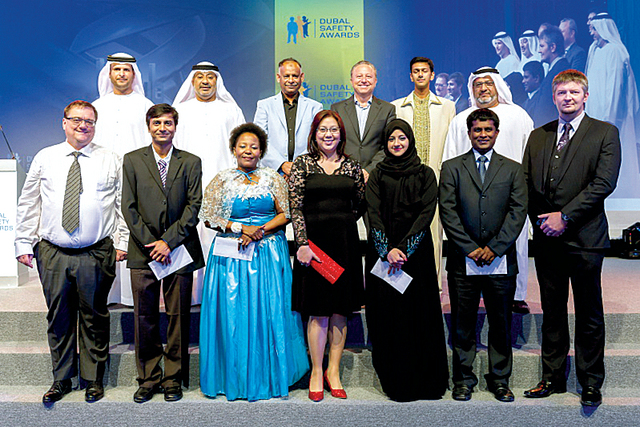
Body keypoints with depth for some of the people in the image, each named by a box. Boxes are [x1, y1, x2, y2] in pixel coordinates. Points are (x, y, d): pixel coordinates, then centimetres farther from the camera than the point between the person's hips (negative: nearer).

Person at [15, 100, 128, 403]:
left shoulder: (111, 161, 5)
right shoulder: (45, 159, 9)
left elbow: (124, 204, 4)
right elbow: (28, 204, 10)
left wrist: (123, 242, -3)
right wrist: (24, 243, 4)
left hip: (96, 254, -1)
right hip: (53, 253, 2)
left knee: (94, 318, 7)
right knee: (59, 318, 10)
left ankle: (94, 379, 23)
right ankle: (61, 380, 26)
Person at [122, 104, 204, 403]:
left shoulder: (191, 162, 7)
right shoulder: (132, 160, 8)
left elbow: (194, 205, -1)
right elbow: (129, 207, 2)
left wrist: (168, 241, -10)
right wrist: (151, 243, -7)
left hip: (179, 250, 0)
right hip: (144, 252, 1)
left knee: (178, 317, 5)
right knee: (144, 319, 5)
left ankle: (173, 379, 18)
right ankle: (148, 379, 20)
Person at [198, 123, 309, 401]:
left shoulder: (272, 178, 6)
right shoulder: (222, 180, 5)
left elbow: (285, 214, 2)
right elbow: (208, 218, 1)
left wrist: (260, 230, -13)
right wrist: (241, 227, -11)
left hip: (269, 253, 0)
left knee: (271, 312, 2)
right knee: (234, 314, 2)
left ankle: (271, 377, 16)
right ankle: (236, 378, 16)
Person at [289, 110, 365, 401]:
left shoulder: (352, 166, 10)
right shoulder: (302, 164, 2)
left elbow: (360, 205, 15)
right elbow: (296, 208, -4)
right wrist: (303, 243, -12)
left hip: (346, 242, 3)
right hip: (314, 240, -3)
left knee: (341, 309, 7)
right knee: (318, 310, 0)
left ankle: (333, 370, 20)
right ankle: (316, 372, 15)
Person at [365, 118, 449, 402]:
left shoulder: (425, 174, 8)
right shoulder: (377, 175, 10)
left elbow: (427, 212, -3)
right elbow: (373, 213, -1)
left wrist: (405, 248, -13)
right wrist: (387, 249, -14)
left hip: (416, 253, 0)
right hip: (383, 252, 1)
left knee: (417, 312, -1)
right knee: (386, 312, 1)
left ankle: (421, 380, 11)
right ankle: (392, 380, 12)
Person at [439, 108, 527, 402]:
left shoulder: (512, 169, 11)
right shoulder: (451, 168, 7)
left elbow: (518, 210, 1)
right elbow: (447, 211, -2)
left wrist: (495, 247, -10)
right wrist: (470, 248, -9)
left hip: (501, 260, 1)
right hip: (462, 260, -1)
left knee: (501, 323, 9)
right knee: (463, 323, 6)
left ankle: (499, 380, 24)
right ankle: (463, 379, 20)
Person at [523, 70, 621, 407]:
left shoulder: (605, 133, 1)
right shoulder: (538, 136, 14)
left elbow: (604, 183, -10)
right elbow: (526, 183, 10)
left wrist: (564, 216, -14)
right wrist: (541, 219, -4)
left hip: (584, 237, -4)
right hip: (546, 238, 4)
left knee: (589, 314, 6)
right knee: (552, 312, 12)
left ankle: (590, 383, 20)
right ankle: (553, 378, 24)